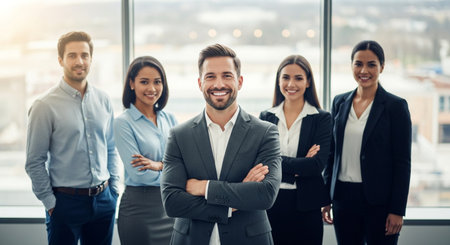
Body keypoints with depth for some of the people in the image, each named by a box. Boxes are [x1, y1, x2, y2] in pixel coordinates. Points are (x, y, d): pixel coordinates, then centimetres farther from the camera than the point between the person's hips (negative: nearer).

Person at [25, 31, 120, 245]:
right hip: (65, 201, -4)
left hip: (103, 200, 4)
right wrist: (50, 203, -7)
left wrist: (113, 191, 8)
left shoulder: (103, 101, 6)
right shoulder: (45, 106, -8)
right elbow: (34, 163, -7)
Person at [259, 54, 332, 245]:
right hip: (270, 203, 2)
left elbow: (318, 164, -12)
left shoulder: (321, 118, 0)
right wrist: (299, 166, -15)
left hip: (305, 206, -2)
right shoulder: (266, 117, 7)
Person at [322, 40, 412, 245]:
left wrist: (397, 210, -10)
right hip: (343, 197, 4)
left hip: (379, 200, -4)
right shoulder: (340, 102, 8)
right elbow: (332, 154, 12)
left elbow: (403, 162, -6)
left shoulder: (396, 106, -5)